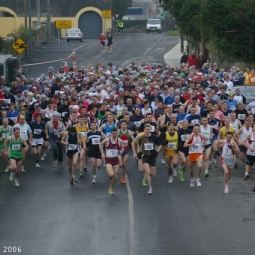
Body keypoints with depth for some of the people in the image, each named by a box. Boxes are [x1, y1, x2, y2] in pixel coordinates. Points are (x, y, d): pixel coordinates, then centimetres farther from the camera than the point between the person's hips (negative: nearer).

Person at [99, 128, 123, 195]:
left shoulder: (119, 141, -3)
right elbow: (100, 145, 7)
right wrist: (102, 153, 1)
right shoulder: (107, 140, -10)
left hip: (116, 159, 3)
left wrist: (121, 151, -11)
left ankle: (111, 189, 26)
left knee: (115, 177, 5)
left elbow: (122, 148, 13)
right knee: (111, 174, -23)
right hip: (108, 160, -3)